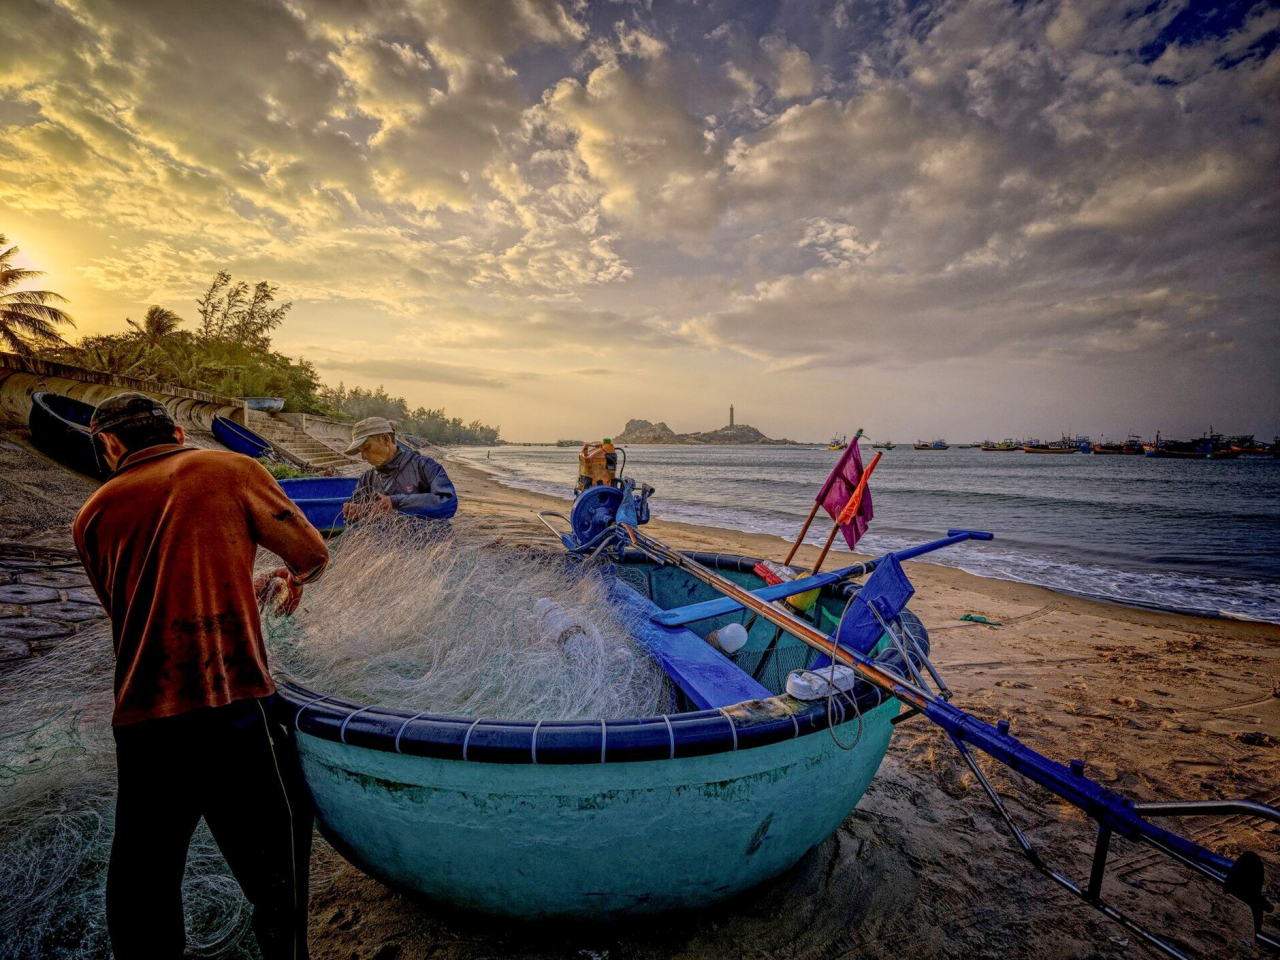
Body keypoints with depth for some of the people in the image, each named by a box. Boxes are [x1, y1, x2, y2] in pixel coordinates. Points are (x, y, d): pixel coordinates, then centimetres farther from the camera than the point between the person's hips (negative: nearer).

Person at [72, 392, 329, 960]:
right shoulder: (231, 469, 0)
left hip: (136, 727, 5)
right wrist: (294, 578, 26)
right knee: (275, 878, 11)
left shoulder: (93, 514, 11)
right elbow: (313, 555, 2)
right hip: (230, 710, -4)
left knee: (141, 899, 21)